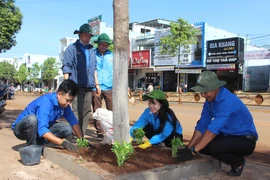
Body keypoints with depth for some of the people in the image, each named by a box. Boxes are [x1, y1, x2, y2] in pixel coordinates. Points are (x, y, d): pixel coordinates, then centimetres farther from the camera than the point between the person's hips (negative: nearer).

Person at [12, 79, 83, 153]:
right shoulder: (46, 102, -32)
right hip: (22, 128, -6)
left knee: (68, 130, -13)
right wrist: (64, 143, -45)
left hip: (40, 128, 6)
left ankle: (38, 143, -4)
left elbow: (73, 121, -4)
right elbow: (42, 130, -40)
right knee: (32, 118, -39)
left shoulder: (64, 103, -10)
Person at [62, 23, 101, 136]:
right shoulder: (72, 48, 1)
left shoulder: (91, 49, 18)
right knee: (77, 112, -8)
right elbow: (66, 67, -3)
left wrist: (96, 83, 17)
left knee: (86, 112, 8)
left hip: (88, 86, 6)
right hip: (76, 86, -6)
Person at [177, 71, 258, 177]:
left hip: (245, 140, -8)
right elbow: (202, 126, -5)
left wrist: (193, 151, -33)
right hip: (228, 136, 8)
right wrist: (188, 148, -13)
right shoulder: (209, 100, -3)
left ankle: (238, 162, 0)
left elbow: (213, 129, -34)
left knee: (214, 147, -32)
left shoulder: (228, 101, -29)